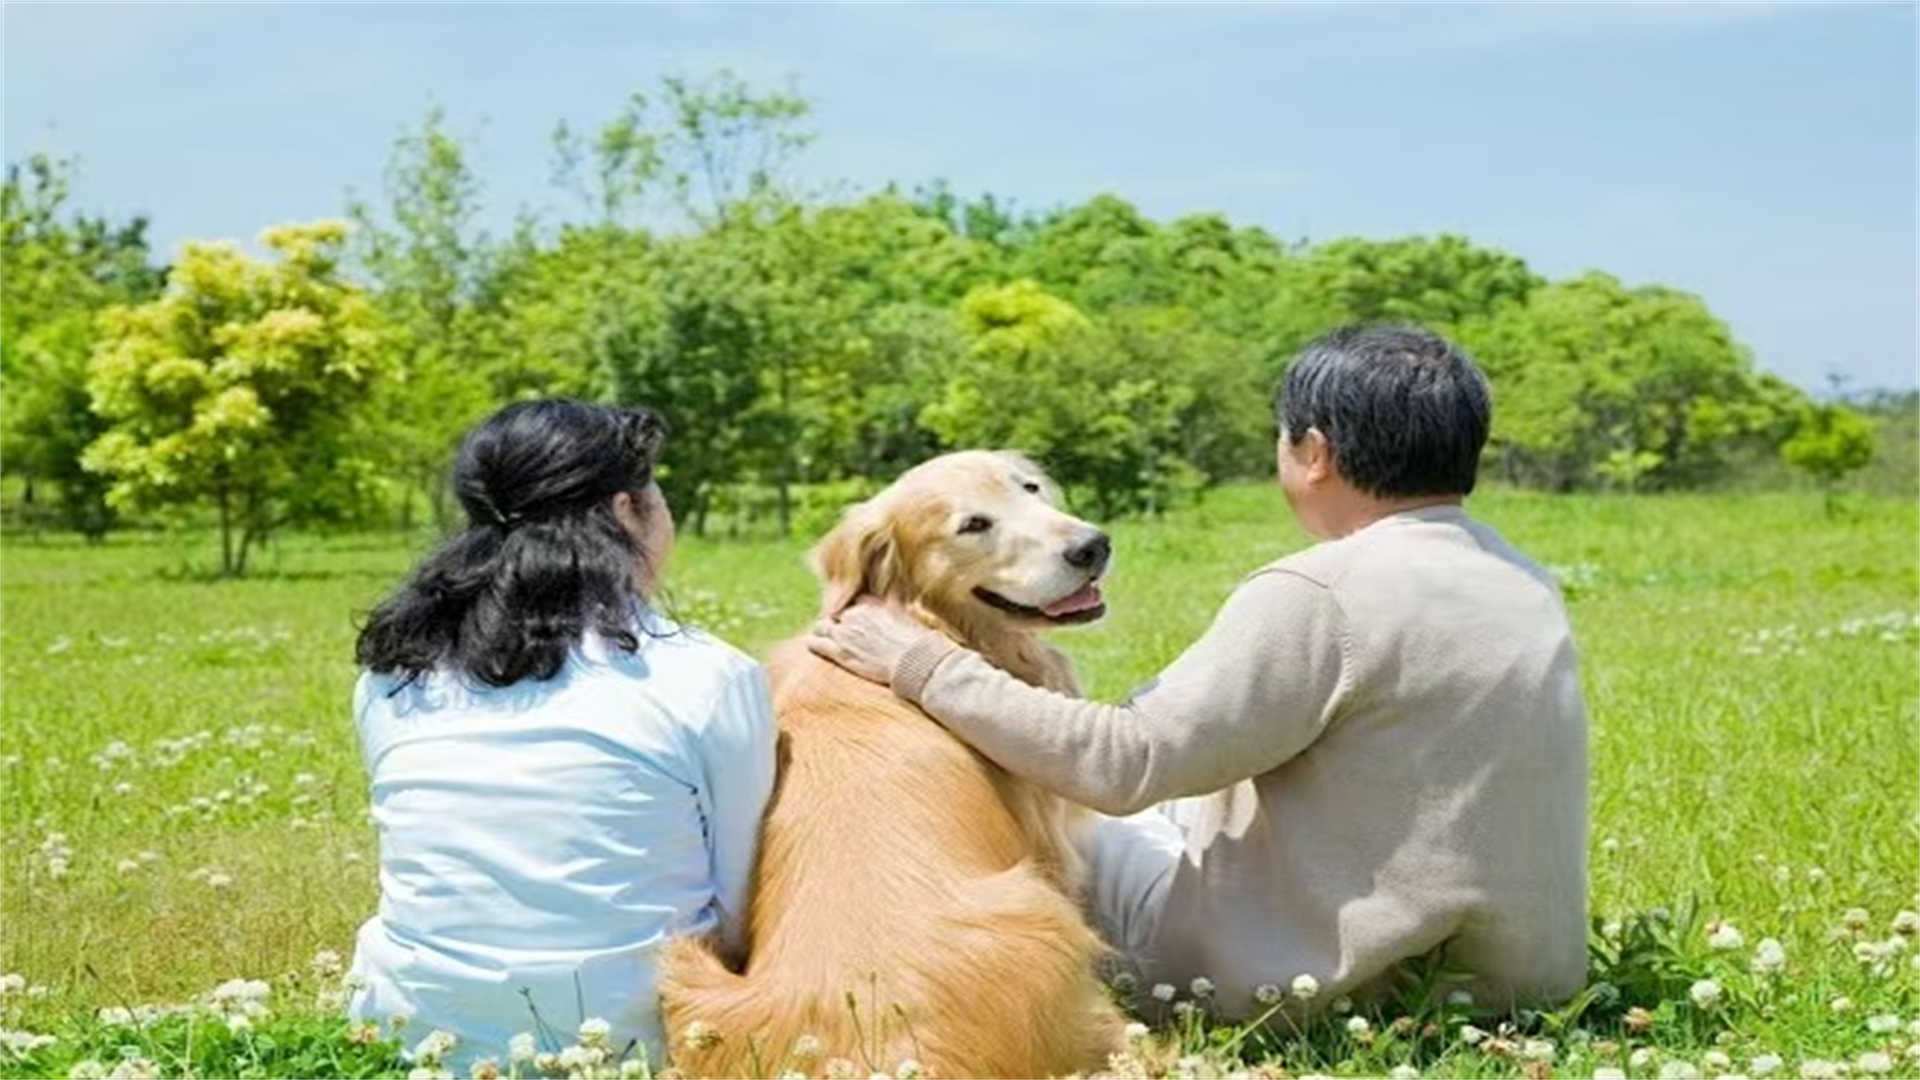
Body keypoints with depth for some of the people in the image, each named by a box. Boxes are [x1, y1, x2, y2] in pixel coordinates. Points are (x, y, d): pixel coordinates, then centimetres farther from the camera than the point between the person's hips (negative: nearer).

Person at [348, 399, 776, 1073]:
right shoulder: (710, 680, -7)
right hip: (630, 1044, -3)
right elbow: (739, 923, -1)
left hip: (420, 1040, 3)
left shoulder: (389, 679, 3)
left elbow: (430, 882, 9)